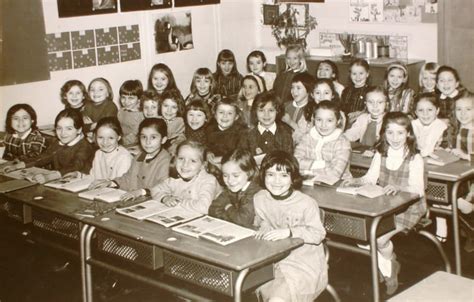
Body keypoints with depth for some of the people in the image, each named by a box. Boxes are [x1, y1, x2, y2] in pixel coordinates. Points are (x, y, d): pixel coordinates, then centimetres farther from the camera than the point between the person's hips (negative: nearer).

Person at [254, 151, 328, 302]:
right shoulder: (259, 198, 2)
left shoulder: (306, 203, -15)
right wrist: (264, 228, -7)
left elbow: (318, 234, -17)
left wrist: (289, 232, -28)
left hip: (304, 266, -6)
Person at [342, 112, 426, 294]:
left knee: (379, 238, -22)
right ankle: (387, 271, 8)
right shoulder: (380, 155, 6)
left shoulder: (415, 159, -11)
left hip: (407, 208, -5)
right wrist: (355, 181, -20)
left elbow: (418, 189, -22)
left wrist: (398, 187, -41)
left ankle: (391, 267, 14)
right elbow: (370, 178, 0)